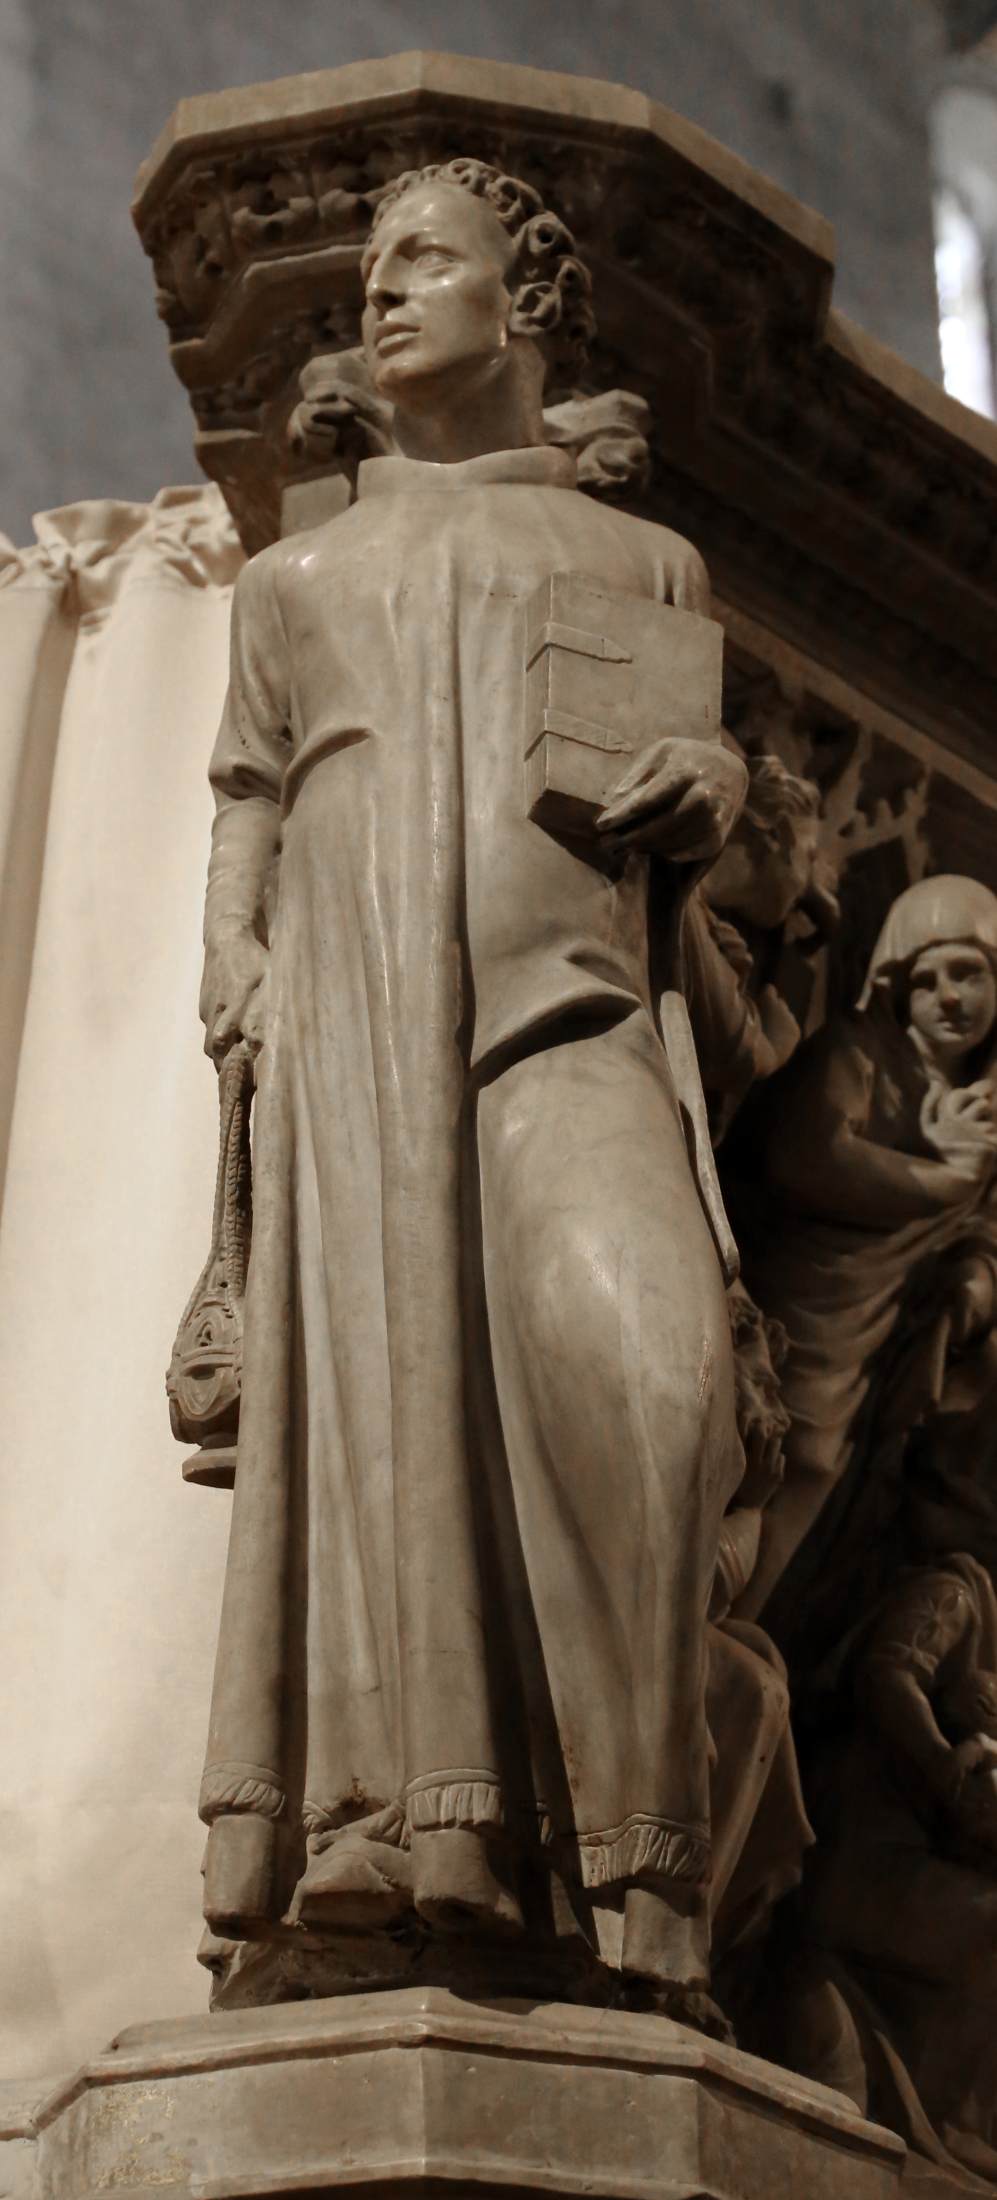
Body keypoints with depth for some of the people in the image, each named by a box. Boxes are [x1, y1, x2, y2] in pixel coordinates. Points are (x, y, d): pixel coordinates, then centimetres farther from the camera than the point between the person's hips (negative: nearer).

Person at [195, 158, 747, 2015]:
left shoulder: (642, 561, 28)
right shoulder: (299, 578, 31)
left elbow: (704, 805, 24)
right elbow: (248, 802, 25)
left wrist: (703, 791, 0)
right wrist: (232, 959, 5)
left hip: (560, 995, -2)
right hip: (345, 996, 2)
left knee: (630, 1348, -27)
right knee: (380, 1376, -18)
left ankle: (627, 1884, -26)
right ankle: (406, 1849, -27)